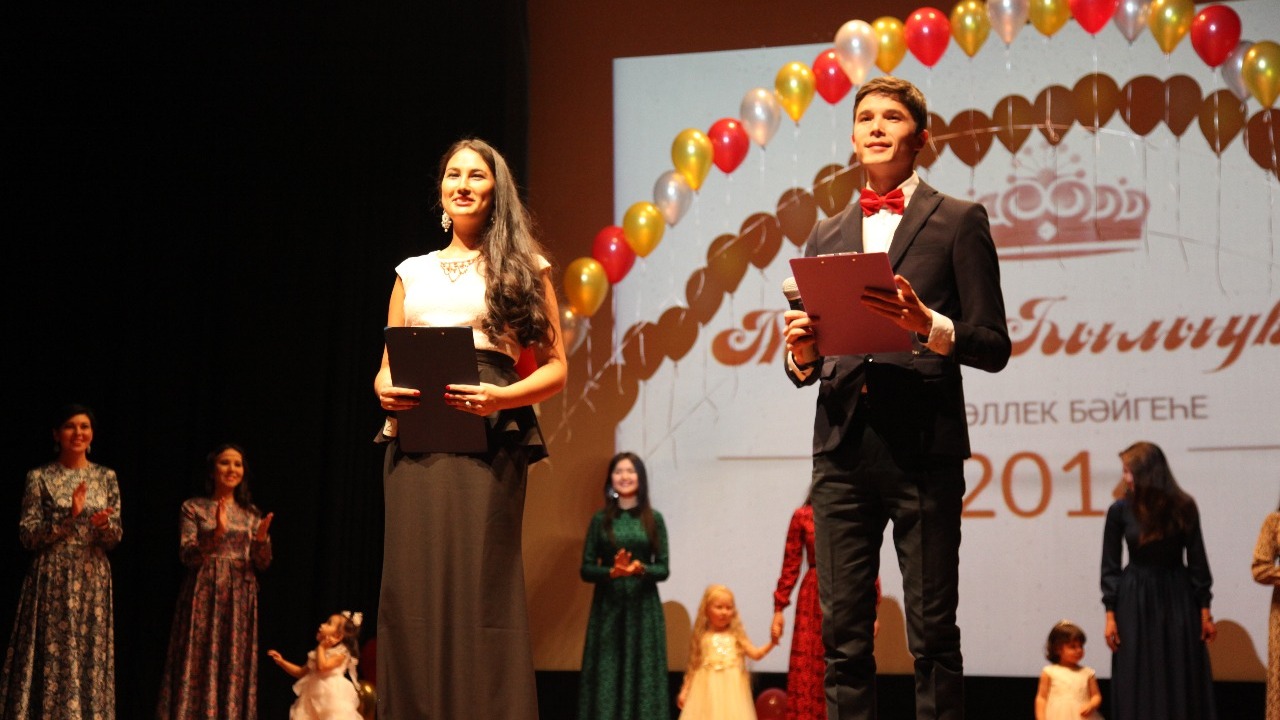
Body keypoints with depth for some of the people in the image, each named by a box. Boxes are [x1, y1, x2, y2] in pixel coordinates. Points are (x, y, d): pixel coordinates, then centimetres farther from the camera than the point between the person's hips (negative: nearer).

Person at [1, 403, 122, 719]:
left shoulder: (106, 477, 8)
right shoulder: (40, 477, 0)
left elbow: (115, 537, 8)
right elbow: (28, 535, -5)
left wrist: (104, 526, -14)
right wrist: (69, 518, -17)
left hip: (93, 580, 3)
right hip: (52, 580, -3)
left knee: (91, 656, 3)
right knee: (52, 656, -5)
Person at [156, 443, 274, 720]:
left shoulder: (252, 513, 12)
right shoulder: (193, 508, 3)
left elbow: (262, 563, 7)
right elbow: (187, 555, -8)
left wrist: (261, 539, -13)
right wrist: (216, 533, -22)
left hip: (239, 598, 3)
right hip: (204, 595, -3)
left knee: (235, 665, 2)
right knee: (199, 663, -6)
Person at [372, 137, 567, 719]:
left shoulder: (523, 268, 9)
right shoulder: (412, 273, 20)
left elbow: (554, 368, 4)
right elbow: (387, 365, 20)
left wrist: (501, 397, -14)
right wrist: (384, 389, -4)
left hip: (488, 436, -3)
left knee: (482, 582, -10)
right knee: (412, 584, -2)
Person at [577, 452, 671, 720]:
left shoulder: (653, 519, 4)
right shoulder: (601, 520, 5)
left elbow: (664, 569, 2)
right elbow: (586, 569, 2)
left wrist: (641, 569, -18)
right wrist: (612, 571, -17)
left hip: (643, 608, 0)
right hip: (608, 608, 0)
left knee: (642, 675, -1)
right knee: (606, 677, -2)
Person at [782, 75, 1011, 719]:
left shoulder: (959, 222, 7)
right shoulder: (826, 237, 19)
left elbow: (992, 348, 1)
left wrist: (929, 324, -17)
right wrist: (801, 354, -3)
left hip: (923, 449, -4)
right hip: (842, 450, 4)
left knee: (933, 636, -1)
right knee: (842, 636, 3)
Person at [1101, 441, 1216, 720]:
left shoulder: (1183, 507, -4)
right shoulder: (1120, 511, -5)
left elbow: (1197, 561, 2)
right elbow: (1110, 566, 1)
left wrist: (1205, 611, 0)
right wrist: (1110, 615, -4)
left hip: (1178, 597, 0)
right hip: (1136, 600, 0)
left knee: (1184, 681, 3)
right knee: (1139, 685, 2)